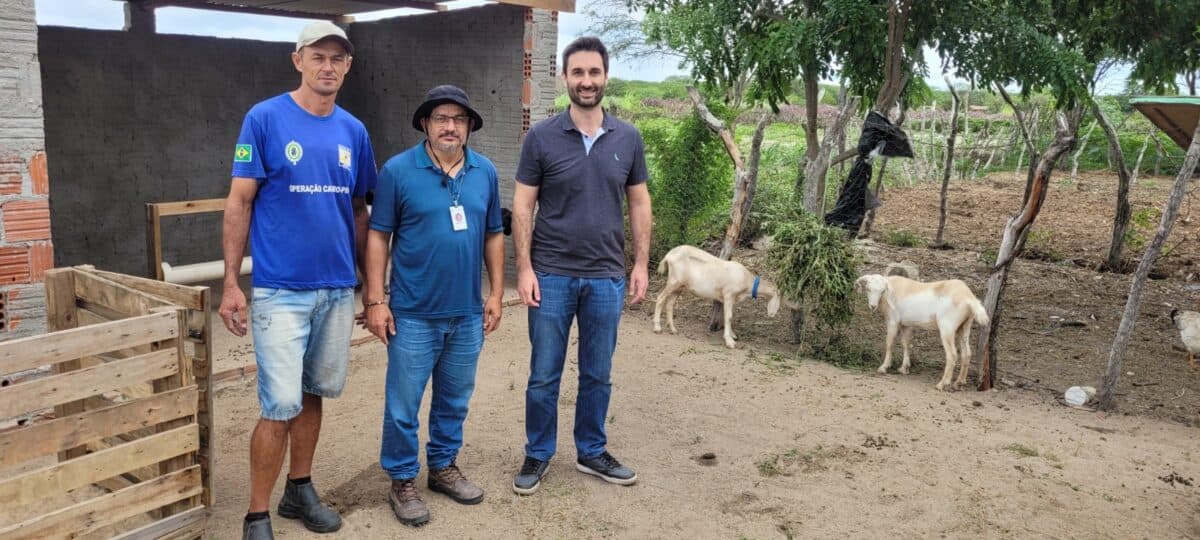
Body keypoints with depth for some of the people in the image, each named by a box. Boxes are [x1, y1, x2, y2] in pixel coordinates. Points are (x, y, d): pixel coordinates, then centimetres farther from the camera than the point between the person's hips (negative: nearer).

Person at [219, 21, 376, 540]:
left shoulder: (354, 130, 7)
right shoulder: (264, 118, -5)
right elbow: (239, 203, -5)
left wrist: (362, 279, 12)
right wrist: (231, 283, -9)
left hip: (338, 290, 5)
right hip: (280, 290, -5)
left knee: (314, 394, 15)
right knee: (282, 406, -5)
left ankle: (300, 491, 31)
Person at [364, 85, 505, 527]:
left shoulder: (486, 172, 5)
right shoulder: (398, 170, -7)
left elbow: (493, 236, 10)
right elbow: (378, 237, -5)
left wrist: (496, 294, 6)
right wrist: (375, 300, -9)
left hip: (467, 313, 4)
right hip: (413, 314, -4)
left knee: (454, 400, 17)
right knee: (403, 405, 5)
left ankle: (443, 467, 34)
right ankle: (402, 481, 21)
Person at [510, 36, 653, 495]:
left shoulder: (628, 138, 3)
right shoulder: (542, 137, -4)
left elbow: (639, 204, 9)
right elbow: (522, 206, -3)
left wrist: (641, 263, 4)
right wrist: (524, 268, -9)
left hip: (607, 277, 2)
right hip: (552, 275, -2)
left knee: (597, 375, 13)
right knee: (544, 376, 7)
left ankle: (591, 452, 30)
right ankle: (537, 455, 24)